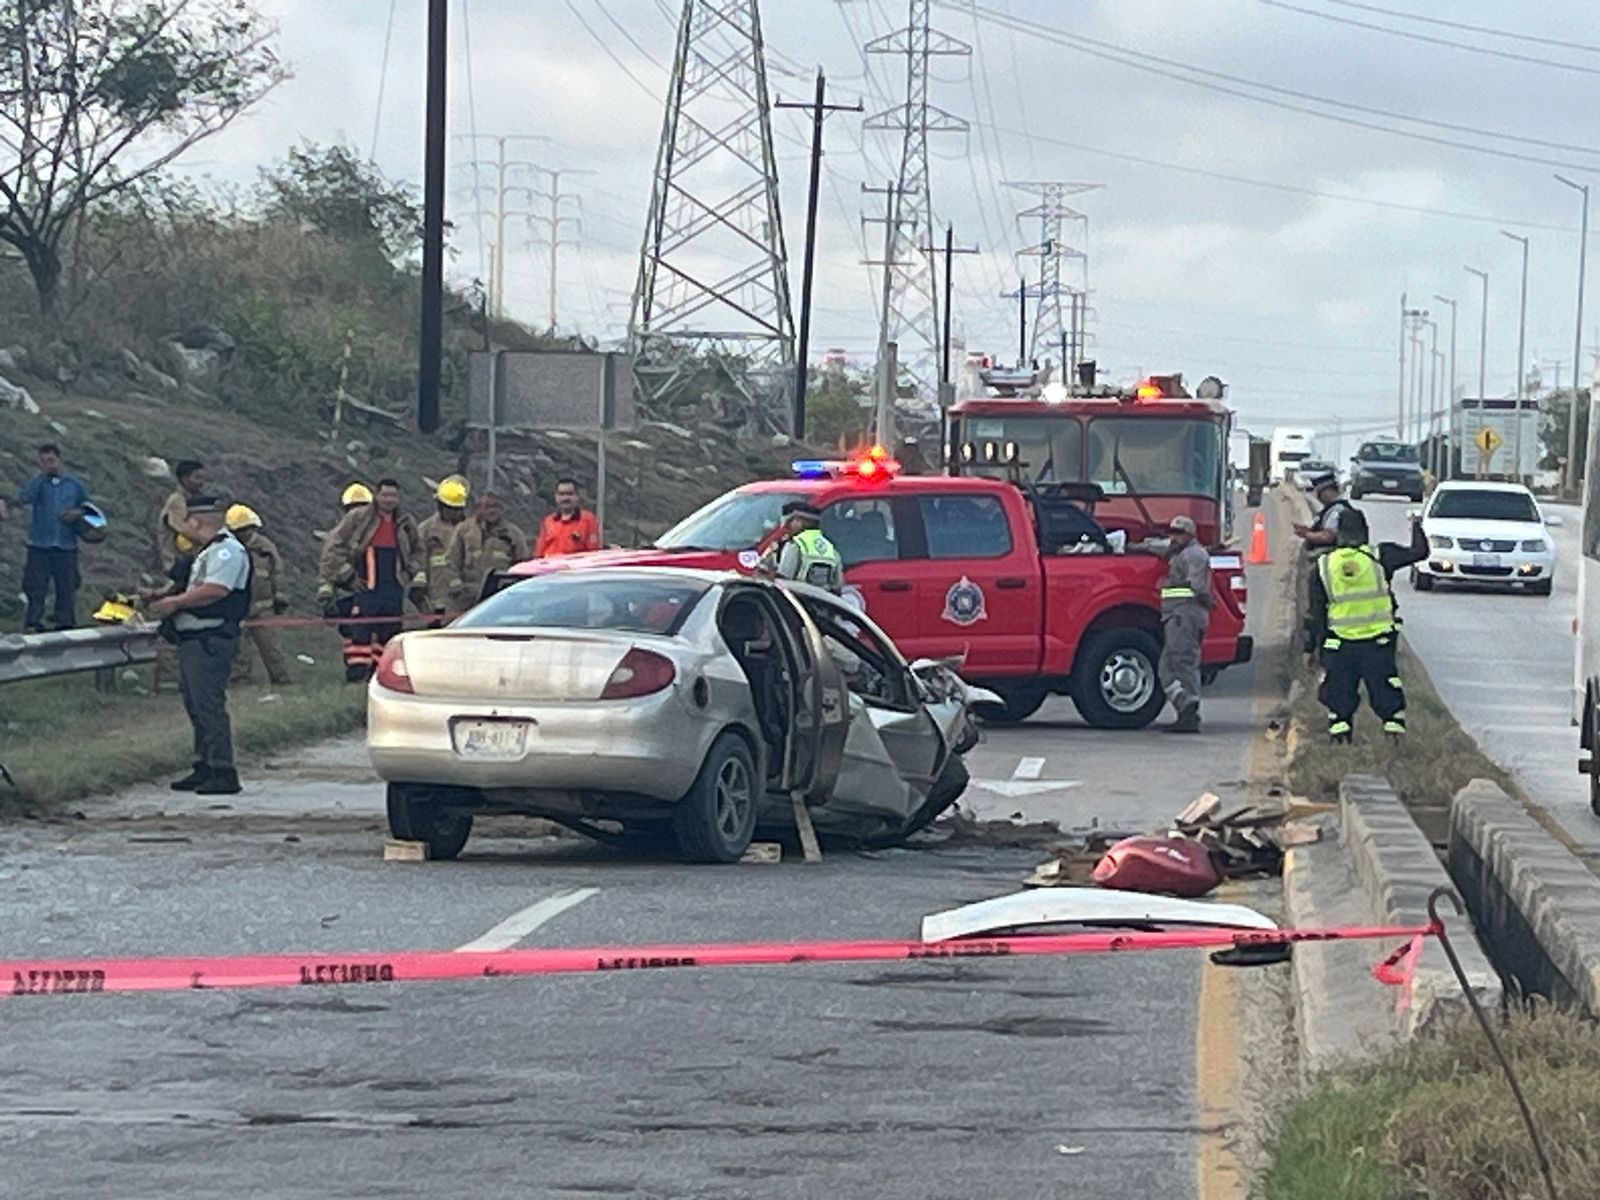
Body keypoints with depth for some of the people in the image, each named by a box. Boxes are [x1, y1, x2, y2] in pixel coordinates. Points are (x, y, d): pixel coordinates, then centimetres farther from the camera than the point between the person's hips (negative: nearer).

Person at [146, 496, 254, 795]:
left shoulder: (227, 551, -12)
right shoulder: (210, 551, 22)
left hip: (211, 640, -11)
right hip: (194, 640, 11)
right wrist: (169, 601, 11)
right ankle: (204, 769, 19)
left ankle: (223, 773, -11)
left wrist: (175, 602, -14)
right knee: (196, 705, 13)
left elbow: (214, 590, -23)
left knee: (209, 706, -12)